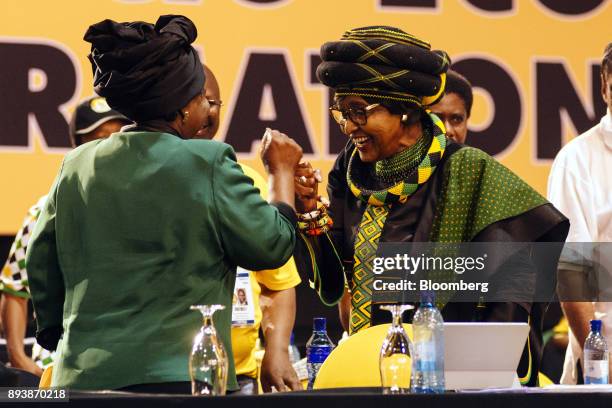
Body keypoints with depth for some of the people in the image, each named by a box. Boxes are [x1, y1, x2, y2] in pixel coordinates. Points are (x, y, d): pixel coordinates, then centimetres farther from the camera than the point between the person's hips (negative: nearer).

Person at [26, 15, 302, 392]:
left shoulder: (76, 167, 9)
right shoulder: (206, 164, -7)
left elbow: (41, 266, 15)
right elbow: (271, 247, -1)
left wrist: (61, 339, 27)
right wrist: (282, 171, 14)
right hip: (177, 376, -5)